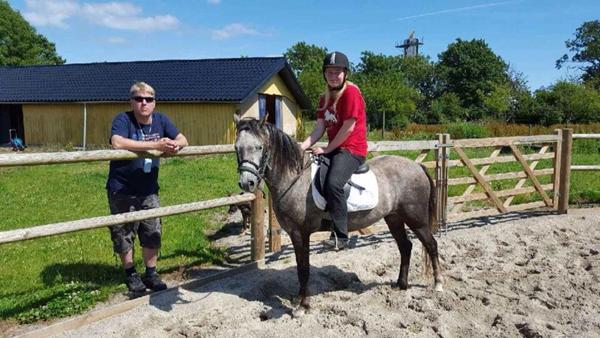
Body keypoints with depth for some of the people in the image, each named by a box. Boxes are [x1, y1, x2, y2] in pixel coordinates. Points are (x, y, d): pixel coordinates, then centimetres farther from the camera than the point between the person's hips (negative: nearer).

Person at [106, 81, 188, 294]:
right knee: (124, 234, 9)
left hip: (149, 190, 4)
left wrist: (176, 145, -23)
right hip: (122, 191, -4)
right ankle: (130, 275, 28)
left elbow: (183, 139, 3)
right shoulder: (123, 119, -14)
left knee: (153, 233, 11)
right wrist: (156, 145, -34)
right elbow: (117, 143, -32)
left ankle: (151, 274, 28)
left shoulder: (160, 120, 1)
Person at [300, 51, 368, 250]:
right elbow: (320, 127, 9)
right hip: (334, 149, 10)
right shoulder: (325, 98, 15)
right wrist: (304, 145, -8)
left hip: (352, 149, -10)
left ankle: (340, 236, -23)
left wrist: (326, 149, -12)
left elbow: (348, 127, -17)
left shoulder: (351, 92, -11)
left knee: (333, 184, -31)